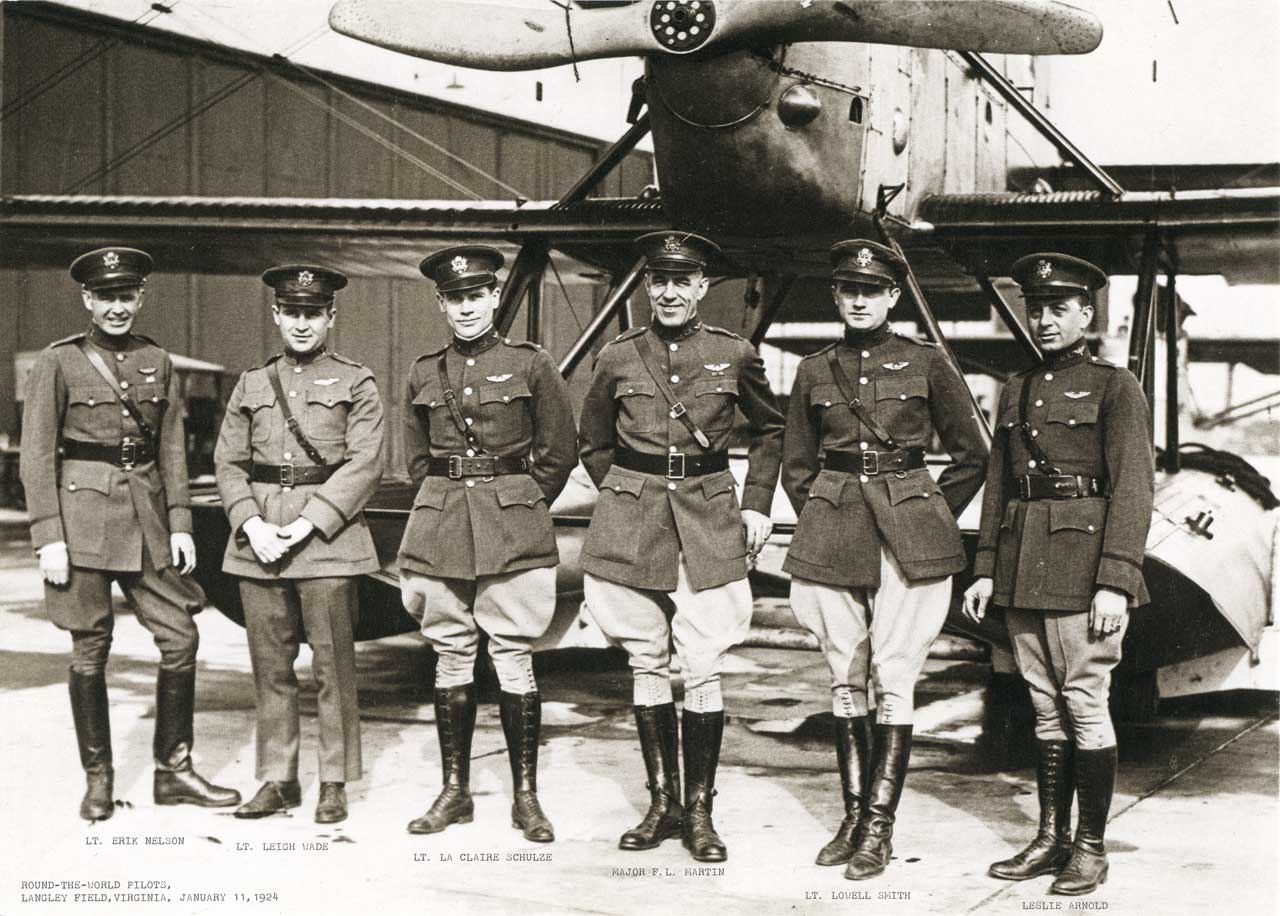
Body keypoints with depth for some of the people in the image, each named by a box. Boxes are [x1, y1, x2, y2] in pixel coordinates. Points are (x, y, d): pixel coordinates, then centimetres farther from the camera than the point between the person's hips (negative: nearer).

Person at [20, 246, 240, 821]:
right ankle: (97, 779, 15)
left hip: (147, 517, 4)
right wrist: (49, 537, -11)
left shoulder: (157, 363, 10)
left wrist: (180, 522, 4)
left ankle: (174, 772, 13)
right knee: (90, 650, 1)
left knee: (181, 637, 1)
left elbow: (172, 449, 13)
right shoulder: (58, 363, -2)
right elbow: (36, 456, -4)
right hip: (83, 515, -4)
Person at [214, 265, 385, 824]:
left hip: (330, 537, -3)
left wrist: (308, 523, -15)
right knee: (270, 666, 7)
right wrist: (253, 525, -8)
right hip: (258, 539, 3)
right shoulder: (251, 385, 13)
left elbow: (364, 464, -6)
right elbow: (228, 463, 8)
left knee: (333, 666, -1)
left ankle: (335, 783, 8)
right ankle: (277, 779, 16)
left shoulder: (356, 385, 4)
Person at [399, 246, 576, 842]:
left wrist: (518, 506, 5)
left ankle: (526, 796, 6)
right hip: (440, 531, 3)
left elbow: (559, 453, 5)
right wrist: (448, 508, 11)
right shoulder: (424, 374, 9)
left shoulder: (531, 365, 0)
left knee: (514, 661, -2)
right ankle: (455, 790, 16)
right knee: (451, 661, 6)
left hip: (514, 533, -3)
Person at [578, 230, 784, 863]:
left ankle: (699, 811, 7)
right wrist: (626, 497, 11)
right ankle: (662, 804, 18)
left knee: (703, 670, -3)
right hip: (632, 525, 1)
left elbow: (770, 429, 16)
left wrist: (757, 503, 9)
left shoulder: (734, 354, 2)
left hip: (709, 526, -1)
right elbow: (592, 444, 18)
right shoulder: (618, 358, 3)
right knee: (647, 665, 7)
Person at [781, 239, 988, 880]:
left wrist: (929, 516, 5)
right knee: (845, 678, 7)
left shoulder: (926, 364, 2)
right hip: (833, 533, 3)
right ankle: (853, 815, 16)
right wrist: (820, 527, 9)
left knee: (893, 678, -5)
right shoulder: (814, 371, 9)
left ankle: (879, 826, -1)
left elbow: (970, 456, 8)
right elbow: (797, 467, 18)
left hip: (908, 537, -3)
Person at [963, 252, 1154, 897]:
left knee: (1085, 703, -4)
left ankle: (1092, 847, 5)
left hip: (1082, 563, -6)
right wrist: (986, 569, 10)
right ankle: (1052, 839, 18)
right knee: (1046, 708, 10)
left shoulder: (1115, 387, -2)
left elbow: (1132, 487, -9)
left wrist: (1116, 581, -17)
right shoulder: (1016, 393, 16)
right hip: (1022, 567, 6)